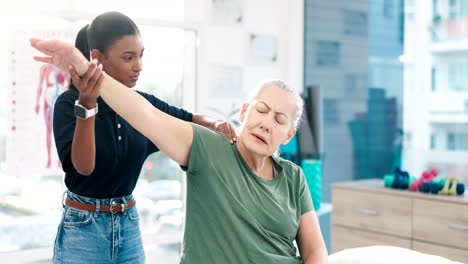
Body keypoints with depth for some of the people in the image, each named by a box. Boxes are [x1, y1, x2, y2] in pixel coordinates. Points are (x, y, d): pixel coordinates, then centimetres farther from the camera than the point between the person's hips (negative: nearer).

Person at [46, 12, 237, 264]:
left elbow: (189, 119, 14)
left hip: (129, 224, 5)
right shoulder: (69, 103, -13)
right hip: (83, 227, -5)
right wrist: (87, 104, -36)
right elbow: (84, 166, -24)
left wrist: (216, 124, -7)